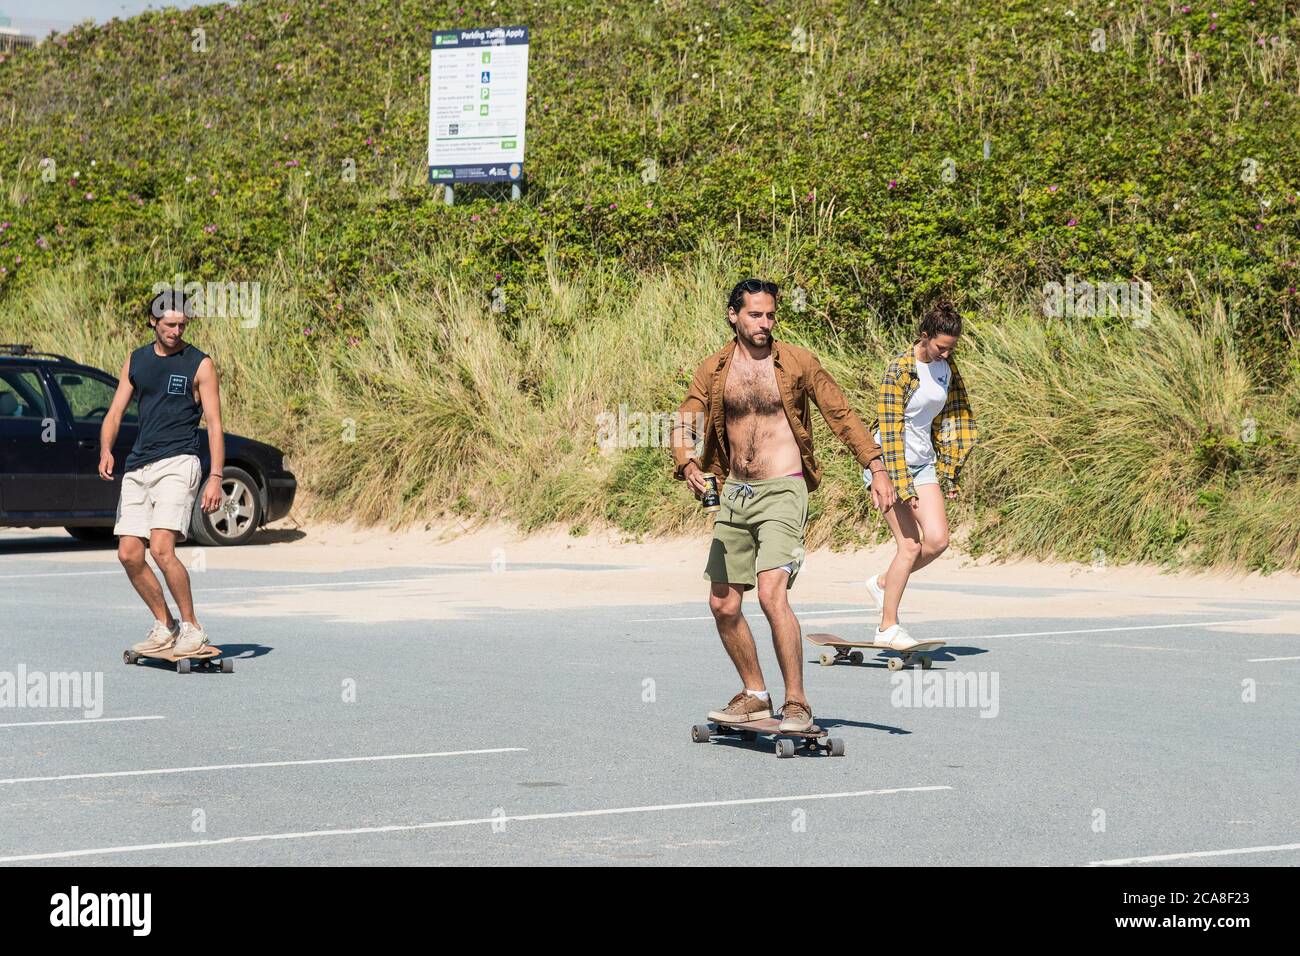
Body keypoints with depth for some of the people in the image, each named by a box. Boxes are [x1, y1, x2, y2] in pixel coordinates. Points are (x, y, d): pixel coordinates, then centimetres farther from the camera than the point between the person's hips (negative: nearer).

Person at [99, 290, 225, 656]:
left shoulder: (200, 365, 0)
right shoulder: (136, 361, 14)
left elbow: (214, 424, -3)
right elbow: (115, 412, 13)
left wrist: (216, 478, -12)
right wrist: (106, 450, -7)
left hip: (177, 464, -6)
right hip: (137, 467, 6)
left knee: (161, 548, -20)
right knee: (129, 554, 0)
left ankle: (192, 629, -9)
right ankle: (165, 626, 15)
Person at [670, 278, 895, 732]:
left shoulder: (797, 363, -2)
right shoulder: (713, 370, 7)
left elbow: (841, 415, 2)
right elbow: (682, 427, 3)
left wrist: (877, 469, -6)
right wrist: (688, 465, -19)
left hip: (782, 492, -5)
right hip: (734, 493, 5)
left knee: (771, 593, -21)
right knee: (723, 604, 7)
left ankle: (797, 704, -16)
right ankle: (755, 695, 24)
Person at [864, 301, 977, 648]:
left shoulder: (947, 367, 3)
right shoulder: (900, 369, -19)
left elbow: (955, 420, 13)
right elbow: (890, 430, -21)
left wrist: (949, 472, 11)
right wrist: (903, 487, -23)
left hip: (922, 462, 7)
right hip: (888, 462, -7)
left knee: (937, 539, -6)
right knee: (910, 544, -12)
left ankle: (883, 582, 18)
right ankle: (887, 627, -2)